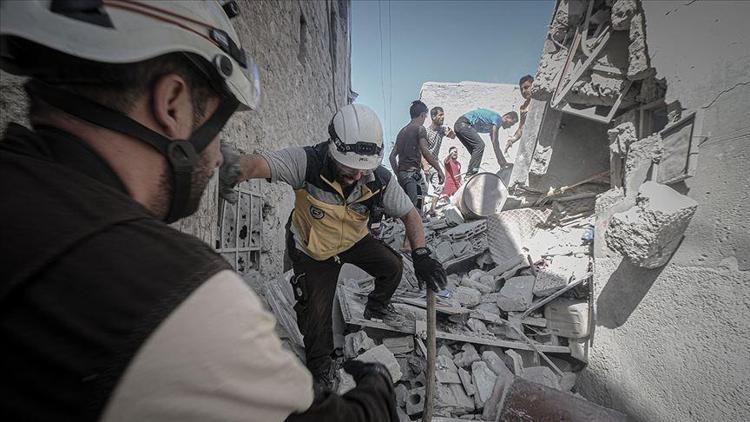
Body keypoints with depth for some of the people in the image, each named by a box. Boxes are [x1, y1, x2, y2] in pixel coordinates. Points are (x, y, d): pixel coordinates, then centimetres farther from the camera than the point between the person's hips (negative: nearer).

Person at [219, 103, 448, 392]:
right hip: (311, 250, -3)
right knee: (316, 313, 0)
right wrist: (235, 167, -73)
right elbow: (259, 164, -48)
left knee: (392, 267, -4)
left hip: (354, 239, 3)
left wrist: (421, 255, -25)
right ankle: (319, 363, 32)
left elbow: (410, 214, -12)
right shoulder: (307, 162, -35)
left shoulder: (380, 180, -24)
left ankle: (376, 307, 30)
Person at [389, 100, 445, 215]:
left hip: (401, 173, 8)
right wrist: (439, 170, -10)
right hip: (413, 172, -8)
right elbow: (425, 152, -15)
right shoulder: (420, 129, -1)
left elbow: (392, 156, 19)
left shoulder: (402, 131, 20)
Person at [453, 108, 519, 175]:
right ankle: (470, 174, -21)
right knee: (480, 145, -18)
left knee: (476, 151, 9)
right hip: (463, 124, -10)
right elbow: (494, 142, -13)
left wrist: (504, 162, 22)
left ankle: (469, 175, 7)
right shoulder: (497, 118, -9)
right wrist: (501, 162, -10)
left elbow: (496, 145, 24)